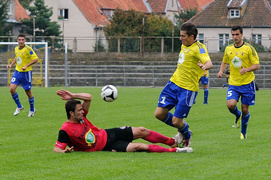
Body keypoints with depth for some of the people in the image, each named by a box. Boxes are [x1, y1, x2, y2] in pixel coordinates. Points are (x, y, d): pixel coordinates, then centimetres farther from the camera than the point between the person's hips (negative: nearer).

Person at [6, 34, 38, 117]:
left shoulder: (28, 49, -15)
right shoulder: (16, 49, 6)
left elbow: (36, 59, -16)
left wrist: (26, 66, -22)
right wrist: (11, 64, 11)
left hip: (26, 72, -6)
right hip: (17, 71, 6)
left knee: (28, 92, 3)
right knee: (11, 89, -10)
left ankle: (32, 109, 24)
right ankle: (19, 106, 9)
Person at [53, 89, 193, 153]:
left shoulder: (80, 116, -2)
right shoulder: (66, 130, -22)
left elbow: (88, 97, 3)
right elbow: (56, 149, -23)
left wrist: (72, 95, -11)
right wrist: (65, 151, -45)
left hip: (107, 134, 8)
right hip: (106, 147, -8)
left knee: (141, 131, 4)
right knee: (140, 146, -19)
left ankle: (173, 142, 21)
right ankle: (175, 150, -11)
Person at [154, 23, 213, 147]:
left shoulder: (198, 48, -15)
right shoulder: (184, 46, 11)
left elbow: (209, 63, -34)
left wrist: (204, 66, -53)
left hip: (188, 89, -8)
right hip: (173, 83, 8)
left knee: (176, 121, -7)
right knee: (159, 114, 0)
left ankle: (187, 137, 27)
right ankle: (182, 128, 26)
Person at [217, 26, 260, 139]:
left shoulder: (248, 48, -7)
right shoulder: (228, 49, 6)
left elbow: (257, 65, -8)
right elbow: (224, 62, 24)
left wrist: (246, 69, -25)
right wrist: (221, 71, 5)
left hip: (247, 83, -3)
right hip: (233, 83, 3)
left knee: (245, 109, 2)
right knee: (230, 105, -19)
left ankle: (243, 132, 24)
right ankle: (238, 116, 17)